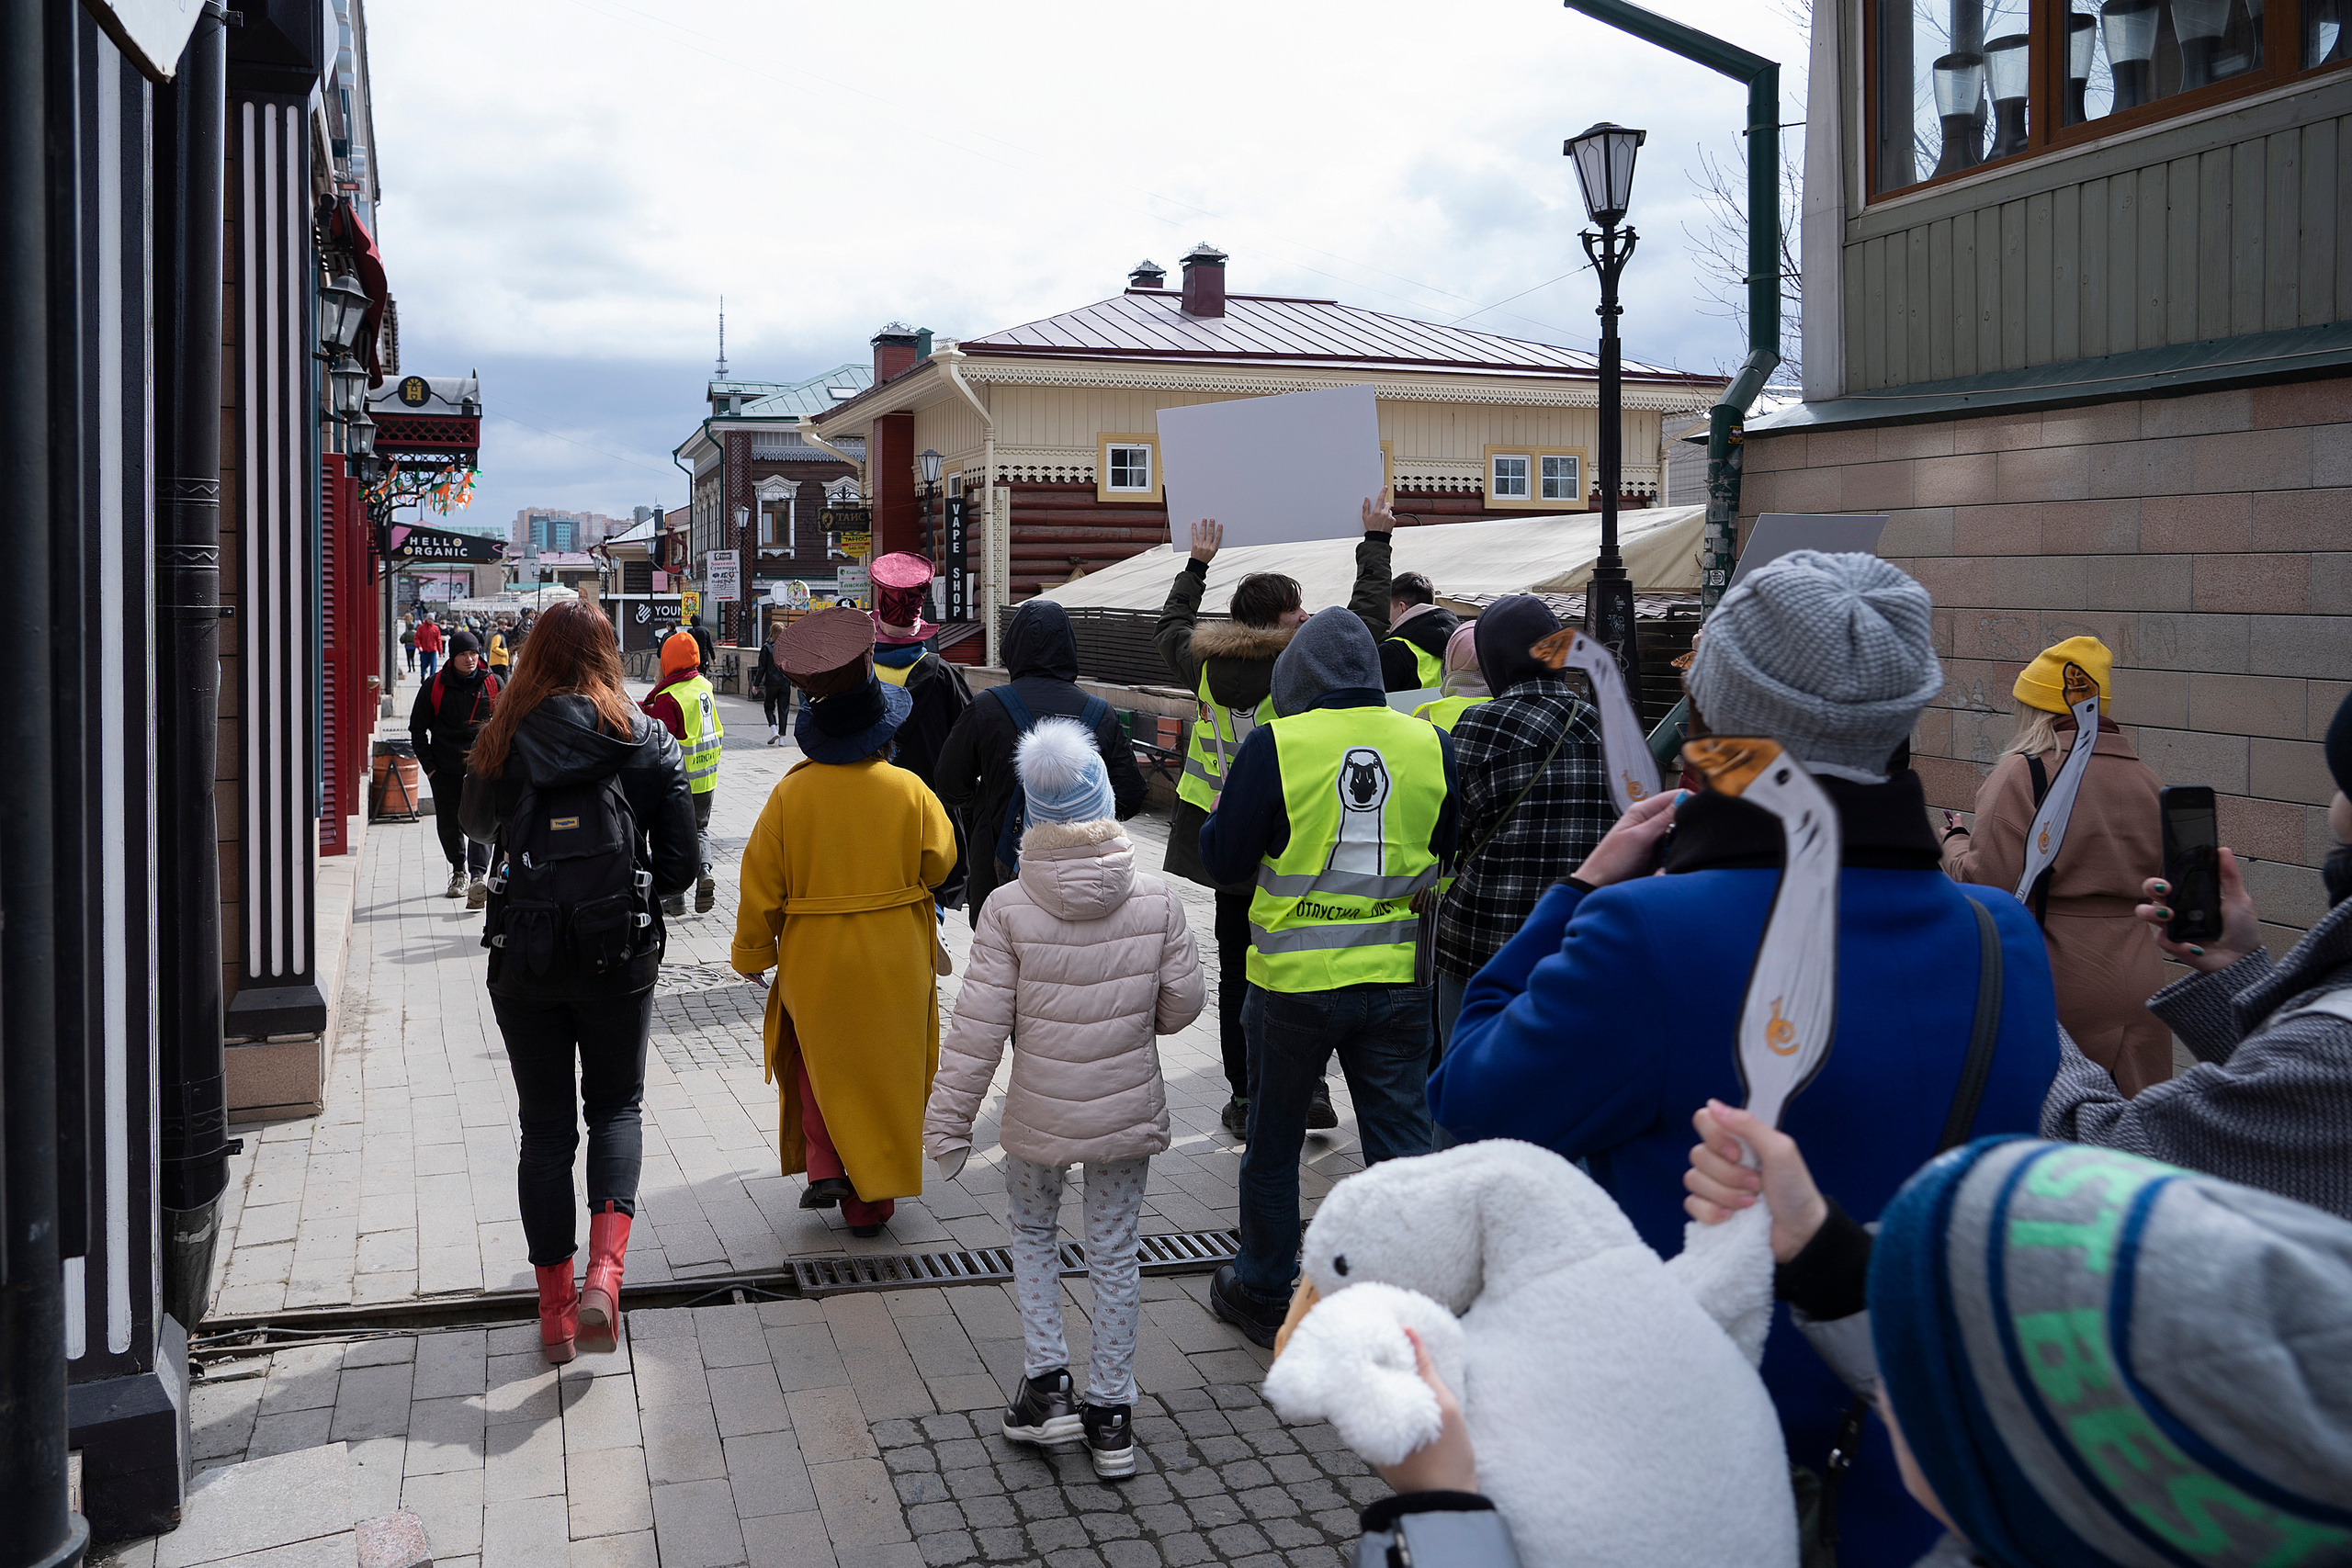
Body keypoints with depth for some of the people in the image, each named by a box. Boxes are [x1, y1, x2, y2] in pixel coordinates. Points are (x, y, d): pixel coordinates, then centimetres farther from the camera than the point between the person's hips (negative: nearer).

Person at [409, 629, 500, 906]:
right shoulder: (435, 685, 0)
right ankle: (459, 872, 32)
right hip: (445, 769, 2)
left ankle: (478, 877, -26)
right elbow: (417, 727, 8)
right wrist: (428, 765, 1)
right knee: (448, 825, 10)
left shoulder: (493, 683, 1)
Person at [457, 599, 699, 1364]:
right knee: (616, 1106, 16)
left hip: (523, 957, 1)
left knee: (544, 1126, 11)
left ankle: (555, 1309, 16)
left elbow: (475, 825, 18)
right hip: (619, 956, -1)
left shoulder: (503, 741, -1)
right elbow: (680, 864, -4)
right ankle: (605, 1271, -6)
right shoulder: (647, 742, -4)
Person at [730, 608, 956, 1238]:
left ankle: (823, 1165, 10)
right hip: (895, 966, 0)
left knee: (817, 1058, 23)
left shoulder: (790, 795, -12)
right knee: (885, 1076, 12)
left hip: (813, 965, 0)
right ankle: (870, 1200, 19)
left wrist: (751, 952, 9)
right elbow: (940, 863, 2)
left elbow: (762, 884, -5)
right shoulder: (909, 791, -12)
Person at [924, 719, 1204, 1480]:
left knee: (1032, 1234, 23)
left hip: (1039, 1116, -1)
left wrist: (948, 1118, -4)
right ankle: (1111, 1415, 22)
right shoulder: (1158, 900, -11)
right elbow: (1183, 1004, -3)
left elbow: (979, 1025, -13)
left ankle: (1046, 1384, 17)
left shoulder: (1009, 910, -16)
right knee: (1114, 1255, 14)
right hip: (1128, 1113, 1)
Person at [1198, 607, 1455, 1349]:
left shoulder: (1274, 745, -11)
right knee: (1403, 1146, 10)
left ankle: (1263, 1295, 29)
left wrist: (1219, 811, 14)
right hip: (1398, 977, 2)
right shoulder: (1431, 745, -2)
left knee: (1273, 1145, 15)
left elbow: (1224, 861, -6)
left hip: (1295, 981, -2)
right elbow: (1456, 853, 9)